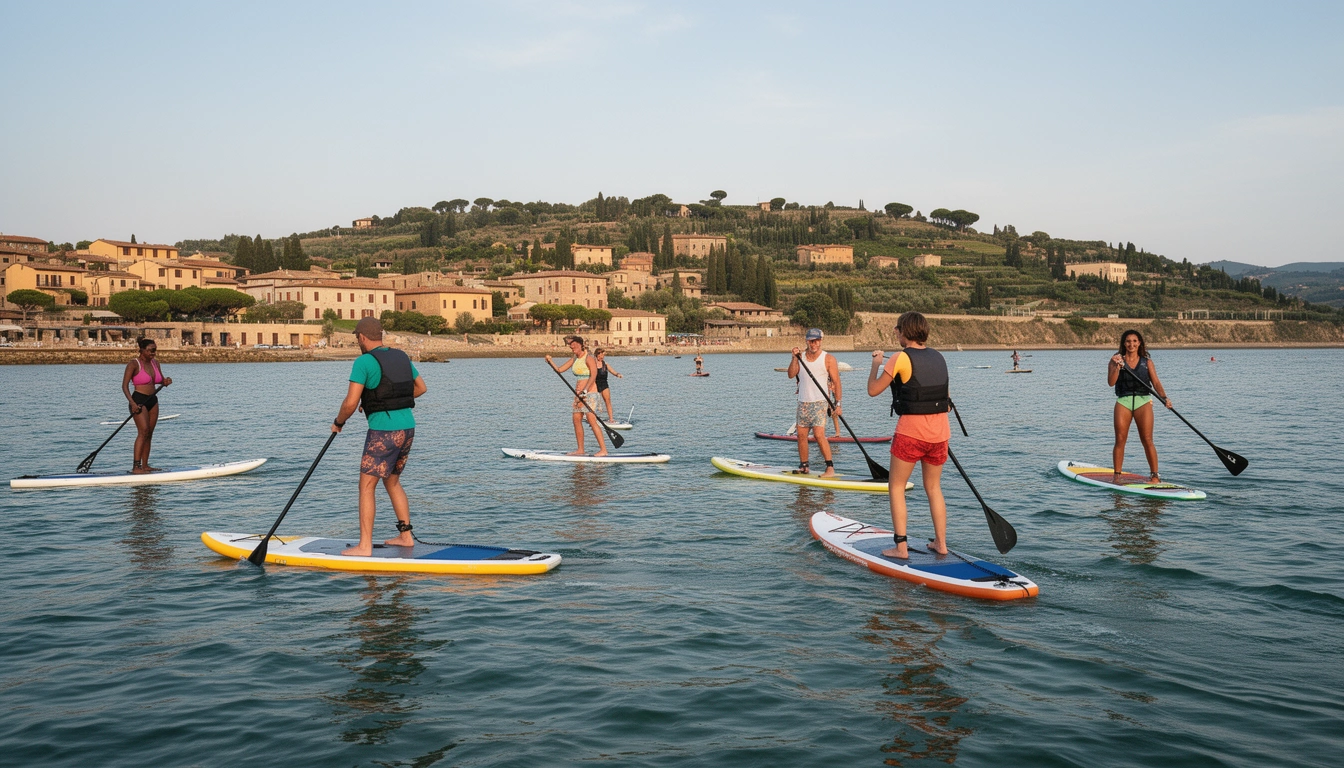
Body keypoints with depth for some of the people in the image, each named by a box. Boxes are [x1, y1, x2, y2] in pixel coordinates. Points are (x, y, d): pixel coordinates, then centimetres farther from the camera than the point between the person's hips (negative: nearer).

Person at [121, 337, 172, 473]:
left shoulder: (155, 362, 10)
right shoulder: (133, 364, -10)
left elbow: (160, 379, 23)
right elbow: (125, 386, -13)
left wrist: (165, 381, -2)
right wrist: (132, 403, -24)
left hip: (152, 401, 8)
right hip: (139, 400, -7)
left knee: (149, 434, 7)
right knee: (143, 432, -18)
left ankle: (145, 465, 12)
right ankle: (136, 467, -19)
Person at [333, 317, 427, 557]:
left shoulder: (364, 362, -10)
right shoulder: (401, 357, 11)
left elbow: (351, 403, -14)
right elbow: (421, 387, 23)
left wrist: (338, 422, 4)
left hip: (383, 431, -8)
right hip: (408, 427, 8)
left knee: (367, 486, 0)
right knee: (392, 482, 22)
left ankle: (365, 546, -1)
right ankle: (406, 535, 24)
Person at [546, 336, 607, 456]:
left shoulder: (588, 359, -10)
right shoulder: (574, 359, 14)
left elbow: (592, 376, -20)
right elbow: (559, 370, 17)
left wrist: (584, 391, -27)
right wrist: (550, 362, 2)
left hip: (589, 392, -9)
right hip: (579, 392, 9)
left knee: (592, 420, -15)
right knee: (576, 419, 7)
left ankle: (603, 449, -15)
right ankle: (580, 450, 15)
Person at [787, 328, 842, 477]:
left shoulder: (828, 358, -4)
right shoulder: (801, 357, 8)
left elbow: (836, 382, -5)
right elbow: (791, 375, -4)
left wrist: (838, 404, -11)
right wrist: (794, 358, -15)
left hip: (820, 402, -5)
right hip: (803, 402, 5)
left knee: (819, 434, -16)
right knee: (801, 435, 5)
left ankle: (830, 467, -14)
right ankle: (804, 466, 16)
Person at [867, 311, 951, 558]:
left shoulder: (901, 358, -10)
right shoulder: (938, 357, 8)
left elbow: (873, 390, -5)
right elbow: (944, 394, 16)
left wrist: (876, 363, 11)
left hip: (911, 432, -6)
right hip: (940, 432, 6)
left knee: (896, 487, 6)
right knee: (933, 487, 18)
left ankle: (900, 546, 3)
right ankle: (941, 543, 19)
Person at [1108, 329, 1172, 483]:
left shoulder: (1147, 362, 9)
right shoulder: (1116, 360, 7)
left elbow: (1156, 383, 1)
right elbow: (1111, 382, -6)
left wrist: (1164, 397, -15)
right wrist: (1117, 366, -19)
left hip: (1143, 402, 0)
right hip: (1123, 402, 0)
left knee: (1147, 440, -7)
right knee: (1120, 440, -2)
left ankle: (1154, 475, -1)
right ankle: (1117, 475, 7)